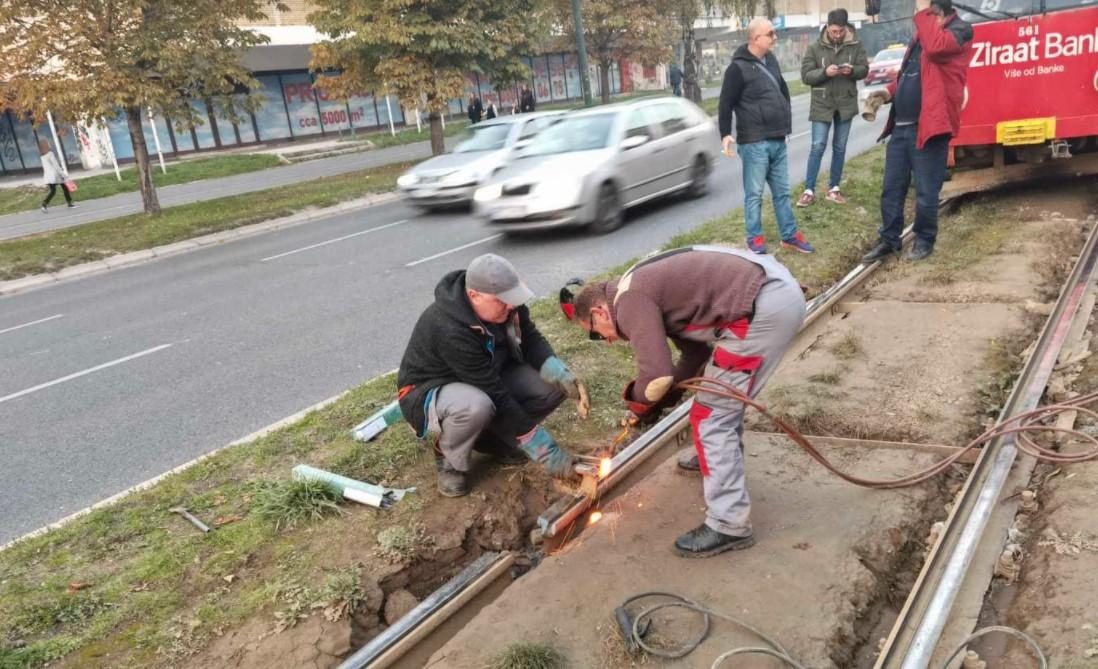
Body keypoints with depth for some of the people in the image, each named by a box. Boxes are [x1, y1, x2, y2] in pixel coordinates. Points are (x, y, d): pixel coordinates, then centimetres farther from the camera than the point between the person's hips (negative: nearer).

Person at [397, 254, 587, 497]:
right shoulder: (451, 331, -37)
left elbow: (531, 340, -5)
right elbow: (497, 397, -36)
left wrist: (564, 376, -26)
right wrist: (548, 453, -33)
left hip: (489, 376, 7)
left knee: (552, 386, -14)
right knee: (476, 406, -41)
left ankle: (491, 437, 7)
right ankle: (449, 458, -7)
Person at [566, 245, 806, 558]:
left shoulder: (629, 302, -8)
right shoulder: (644, 286, 22)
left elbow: (656, 375, -18)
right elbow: (697, 347, 25)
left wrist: (637, 399, 4)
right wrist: (666, 396, 19)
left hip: (765, 307, -11)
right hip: (779, 286, 11)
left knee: (712, 415, -4)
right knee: (726, 395, 30)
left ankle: (729, 525, 1)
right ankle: (721, 456, 51)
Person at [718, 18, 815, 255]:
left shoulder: (771, 60, 12)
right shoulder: (738, 68, -12)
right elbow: (726, 104, -13)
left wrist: (787, 119, 23)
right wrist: (725, 134, -21)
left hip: (778, 141, 8)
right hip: (754, 143, -7)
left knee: (782, 192, 12)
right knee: (754, 194, 2)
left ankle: (790, 235, 21)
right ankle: (755, 238, 13)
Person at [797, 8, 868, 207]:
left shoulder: (855, 45, -1)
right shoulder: (815, 47, -5)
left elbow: (864, 69, 2)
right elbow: (805, 75, -7)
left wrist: (852, 70, -19)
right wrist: (824, 72, -24)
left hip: (846, 104, 2)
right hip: (822, 104, -2)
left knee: (840, 147, 9)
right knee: (817, 147, -3)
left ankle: (834, 188, 18)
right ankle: (809, 190, 2)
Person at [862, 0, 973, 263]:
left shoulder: (959, 31, -7)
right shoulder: (922, 33, 19)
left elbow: (935, 46, -29)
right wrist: (890, 91, 6)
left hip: (928, 127, -8)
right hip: (900, 127, 8)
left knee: (925, 192, 2)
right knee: (891, 189, 11)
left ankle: (924, 240, 20)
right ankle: (889, 241, 22)